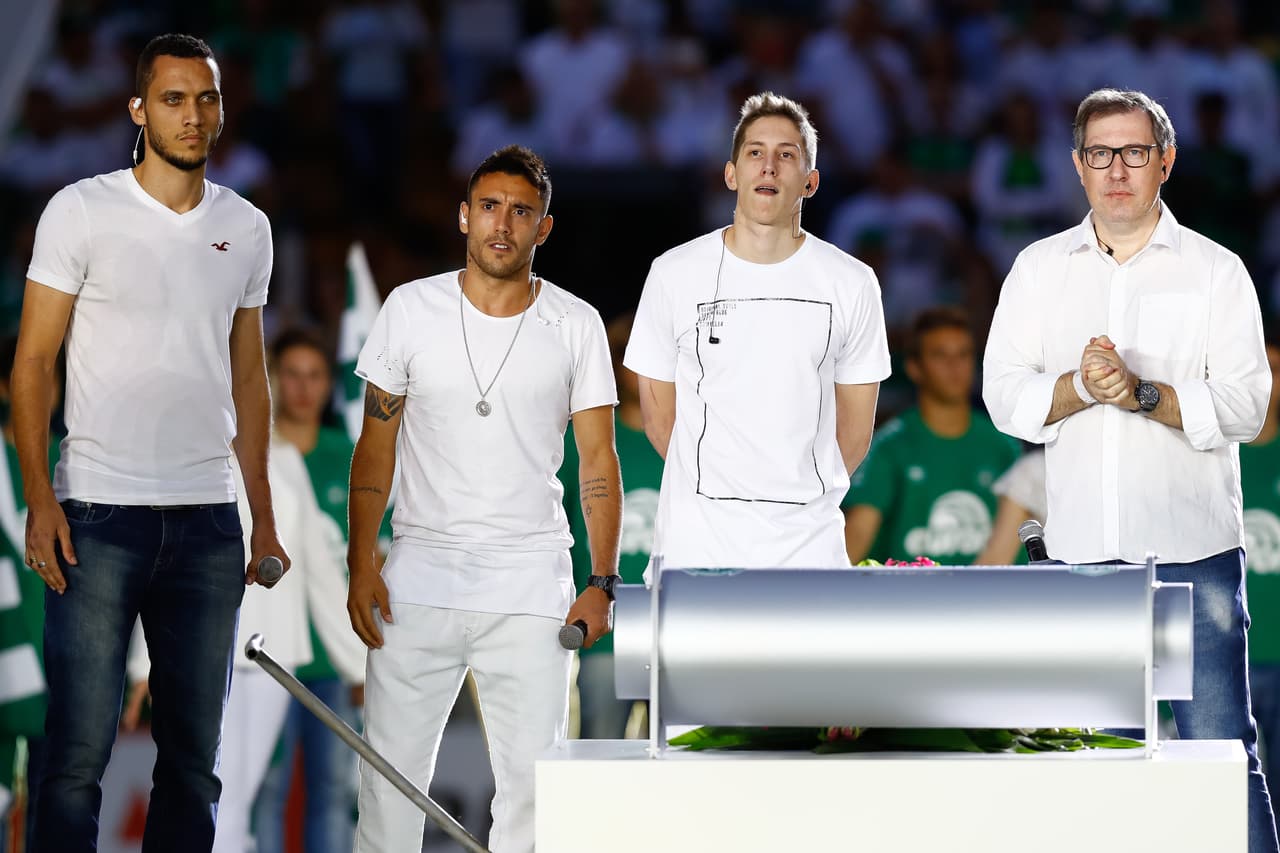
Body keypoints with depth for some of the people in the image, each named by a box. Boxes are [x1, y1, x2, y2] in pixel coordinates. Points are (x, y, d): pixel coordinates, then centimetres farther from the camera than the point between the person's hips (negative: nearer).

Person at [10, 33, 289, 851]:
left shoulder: (247, 228, 11)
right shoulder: (82, 211, -2)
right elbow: (34, 362, -2)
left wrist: (264, 518, 12)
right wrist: (39, 499, -12)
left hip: (208, 522, 4)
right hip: (99, 514, -4)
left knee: (195, 756, 7)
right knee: (80, 752, -6)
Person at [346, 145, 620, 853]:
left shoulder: (577, 326, 4)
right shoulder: (411, 309, 4)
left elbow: (597, 460, 5)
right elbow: (375, 447, 8)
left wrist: (603, 582, -4)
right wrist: (360, 566, 0)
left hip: (531, 582, 0)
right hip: (420, 573, 0)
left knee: (533, 774, -4)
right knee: (390, 769, -2)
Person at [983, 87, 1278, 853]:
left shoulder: (1214, 270, 3)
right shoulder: (1039, 270, 11)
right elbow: (1005, 396, 3)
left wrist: (1142, 393, -18)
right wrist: (1079, 388, -16)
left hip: (1193, 552, -3)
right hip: (1081, 555, 3)